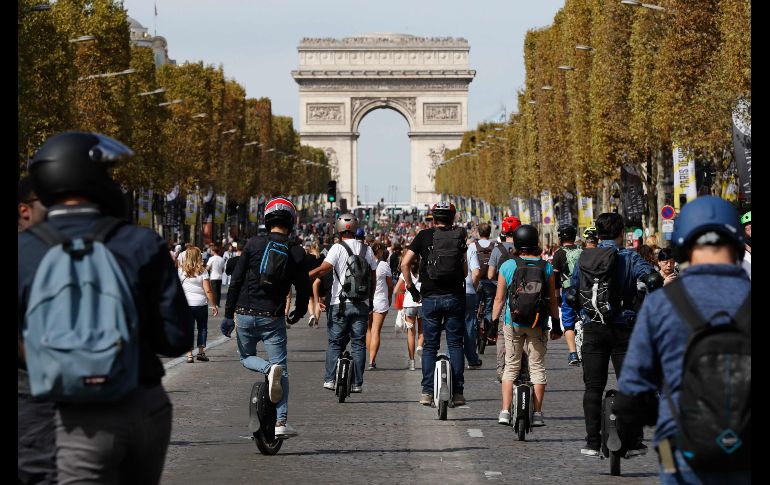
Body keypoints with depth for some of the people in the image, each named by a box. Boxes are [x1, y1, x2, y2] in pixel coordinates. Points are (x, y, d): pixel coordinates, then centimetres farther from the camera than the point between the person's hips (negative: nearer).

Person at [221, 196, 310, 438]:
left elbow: (236, 281, -5)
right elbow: (304, 290, 5)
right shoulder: (296, 253, 0)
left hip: (245, 315, 0)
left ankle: (268, 369, -11)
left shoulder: (253, 244, -2)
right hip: (273, 318, 0)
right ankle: (281, 422, -5)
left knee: (247, 358, 22)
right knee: (282, 368, 6)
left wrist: (228, 314, 1)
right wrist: (297, 315, 25)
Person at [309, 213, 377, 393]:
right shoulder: (366, 249, 7)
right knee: (359, 343, 6)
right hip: (362, 305, 3)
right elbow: (373, 278, 12)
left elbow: (323, 269, -19)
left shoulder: (338, 248, -6)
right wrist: (369, 299, 22)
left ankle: (330, 379, 0)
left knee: (335, 343, 6)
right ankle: (357, 383, 4)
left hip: (340, 304, -3)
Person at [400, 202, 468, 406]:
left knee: (429, 345, 7)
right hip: (455, 296, 0)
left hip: (430, 297, 0)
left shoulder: (424, 235, 1)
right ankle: (458, 392, 4)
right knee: (455, 344, 7)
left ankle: (427, 392, 2)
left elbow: (404, 263, -4)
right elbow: (465, 271, 0)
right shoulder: (459, 236, 2)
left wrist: (410, 286, 5)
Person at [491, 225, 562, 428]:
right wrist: (556, 323, 11)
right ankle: (537, 413, 7)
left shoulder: (507, 266, -4)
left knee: (511, 367, 8)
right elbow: (552, 300, 2)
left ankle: (505, 412, 3)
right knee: (538, 367, 8)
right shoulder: (546, 268, -2)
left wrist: (494, 321, 8)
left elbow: (499, 299, -2)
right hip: (539, 325, 0)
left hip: (513, 323, 0)